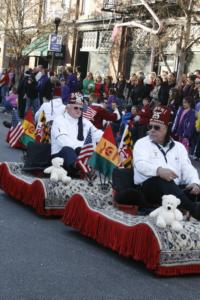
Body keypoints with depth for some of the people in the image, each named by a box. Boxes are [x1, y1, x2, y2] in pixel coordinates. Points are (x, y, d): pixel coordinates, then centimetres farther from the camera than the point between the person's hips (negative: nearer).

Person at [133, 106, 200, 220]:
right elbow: (140, 164, -13)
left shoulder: (178, 146, 18)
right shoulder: (142, 143, 6)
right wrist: (158, 170, -35)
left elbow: (187, 168, 8)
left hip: (176, 189, 5)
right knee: (162, 180, -38)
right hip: (149, 188, -4)